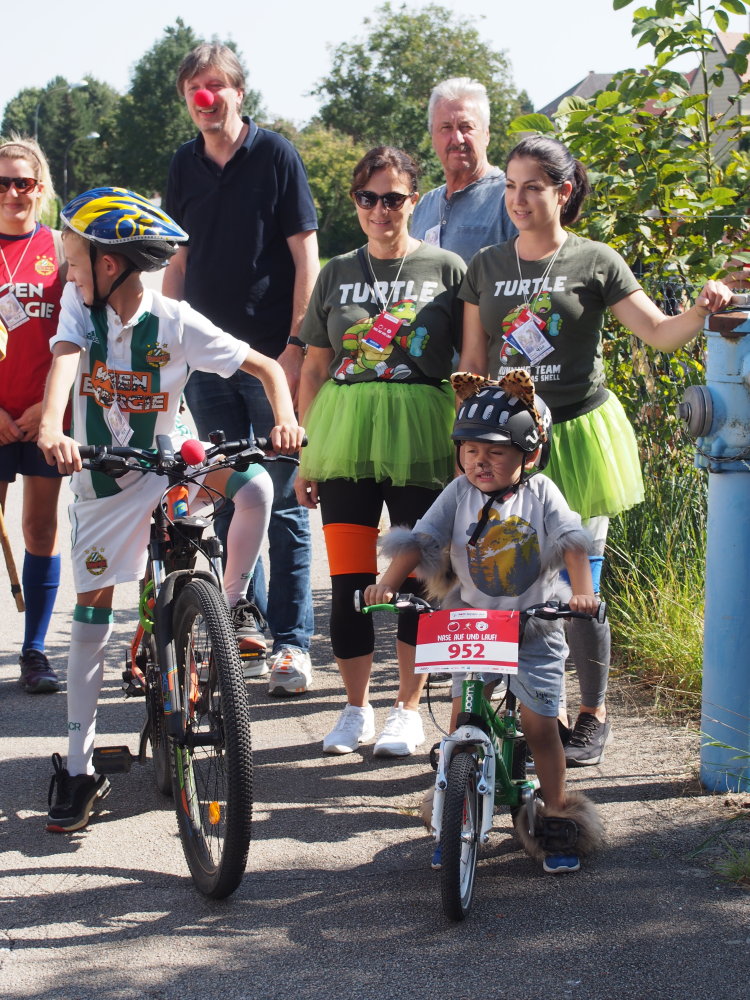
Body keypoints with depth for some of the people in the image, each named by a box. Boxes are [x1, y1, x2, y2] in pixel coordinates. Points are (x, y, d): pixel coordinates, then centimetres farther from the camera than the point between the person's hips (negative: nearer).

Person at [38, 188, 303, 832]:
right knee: (92, 610, 1)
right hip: (100, 481, 1)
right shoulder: (80, 305, -9)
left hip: (164, 463, -1)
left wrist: (285, 418, -33)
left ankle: (229, 608, -5)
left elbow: (266, 366, -13)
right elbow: (65, 360, -28)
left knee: (255, 486, -29)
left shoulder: (175, 323, -15)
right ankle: (78, 768, 9)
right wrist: (51, 428, -48)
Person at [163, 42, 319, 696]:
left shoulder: (275, 154, -2)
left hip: (271, 355, -4)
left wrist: (296, 344, -11)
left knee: (283, 502, -2)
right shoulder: (185, 166, 10)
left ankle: (292, 642, 4)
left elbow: (305, 253, -5)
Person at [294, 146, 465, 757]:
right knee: (348, 580, 2)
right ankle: (356, 708, 17)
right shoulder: (338, 273, 12)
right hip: (344, 442, 2)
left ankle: (408, 709, 16)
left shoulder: (446, 268, 4)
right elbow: (315, 368, 14)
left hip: (419, 442, -2)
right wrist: (307, 455, 10)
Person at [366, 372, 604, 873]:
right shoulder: (459, 494, -1)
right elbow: (421, 540, -8)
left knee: (540, 723, -1)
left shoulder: (540, 493, -4)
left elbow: (572, 542, -13)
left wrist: (582, 589, -30)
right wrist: (387, 583, -24)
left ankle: (557, 815, 16)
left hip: (535, 627, -1)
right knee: (463, 716, -4)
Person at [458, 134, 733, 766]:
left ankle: (594, 716, 12)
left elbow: (659, 332, -6)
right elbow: (473, 363, 11)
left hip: (578, 433, -3)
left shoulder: (596, 262, -1)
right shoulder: (486, 267, 8)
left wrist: (701, 311, -26)